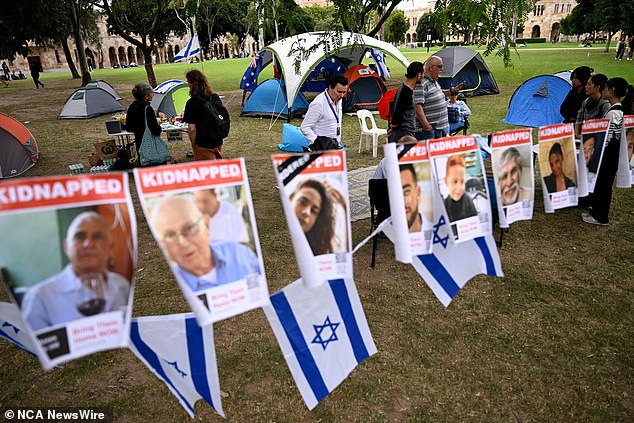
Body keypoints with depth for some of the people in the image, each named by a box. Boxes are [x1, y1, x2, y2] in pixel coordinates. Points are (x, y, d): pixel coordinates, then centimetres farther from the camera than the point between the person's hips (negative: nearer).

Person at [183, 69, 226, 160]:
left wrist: (194, 144, -5)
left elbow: (192, 129, -19)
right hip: (218, 142, 6)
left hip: (203, 145, -6)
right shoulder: (216, 98, 0)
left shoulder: (192, 102, -17)